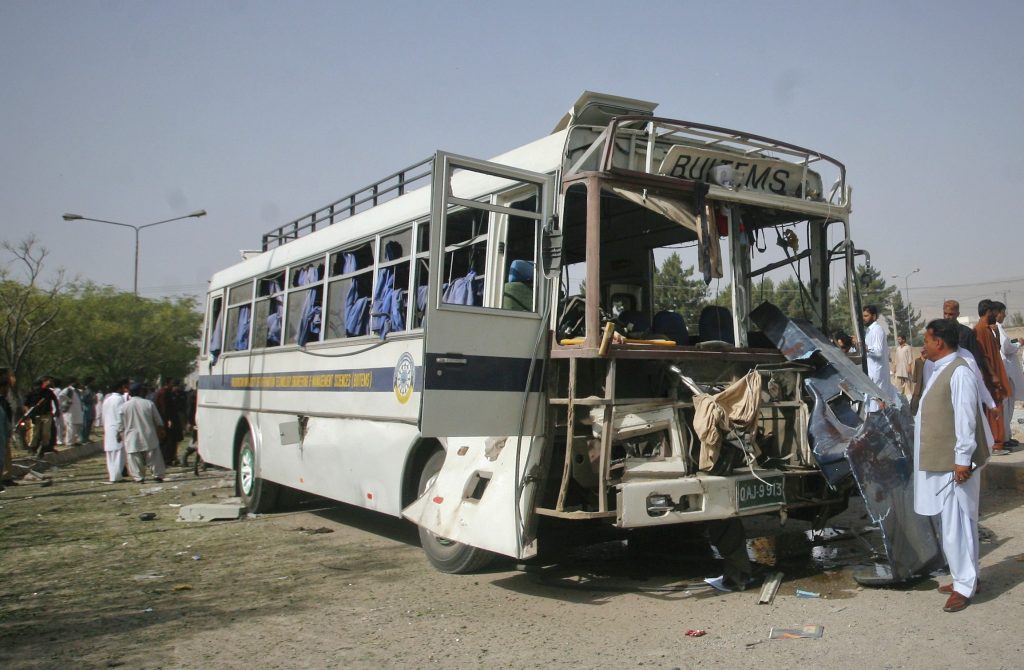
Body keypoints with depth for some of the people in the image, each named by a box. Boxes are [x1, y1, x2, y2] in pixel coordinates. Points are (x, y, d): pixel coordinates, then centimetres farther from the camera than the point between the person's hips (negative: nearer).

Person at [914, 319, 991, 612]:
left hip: (955, 463, -10)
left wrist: (963, 459, -21)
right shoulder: (936, 370, 12)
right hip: (938, 461, 10)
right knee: (950, 523, 16)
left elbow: (966, 418, -20)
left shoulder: (959, 372, -17)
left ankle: (965, 586, 5)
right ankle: (964, 577, 27)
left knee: (956, 524, -4)